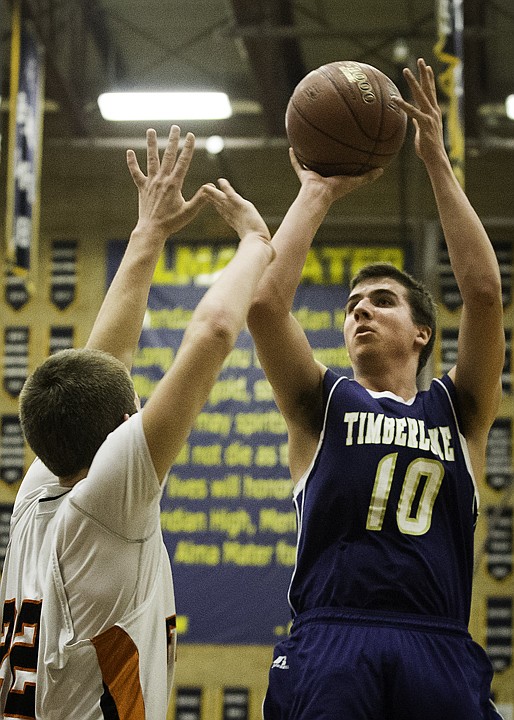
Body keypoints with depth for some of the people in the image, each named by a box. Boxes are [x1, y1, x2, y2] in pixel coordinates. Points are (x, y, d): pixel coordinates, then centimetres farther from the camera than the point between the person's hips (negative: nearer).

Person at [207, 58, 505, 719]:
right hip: (330, 642, 0)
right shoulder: (323, 406, 17)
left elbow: (484, 292, 5)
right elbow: (264, 303, 3)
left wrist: (437, 164, 6)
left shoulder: (457, 410, 17)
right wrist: (317, 194, 11)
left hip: (439, 651, 1)